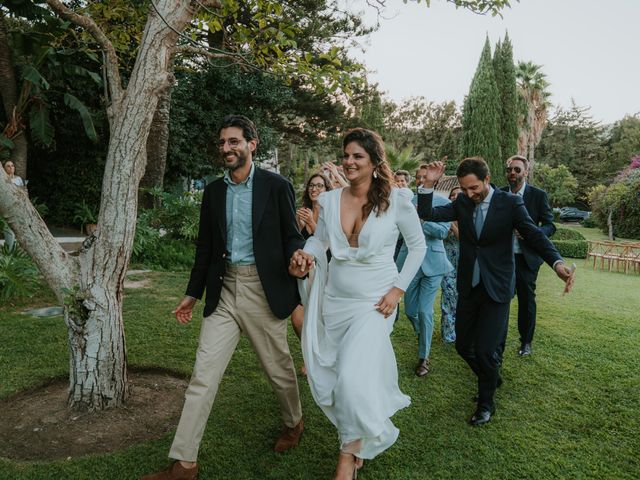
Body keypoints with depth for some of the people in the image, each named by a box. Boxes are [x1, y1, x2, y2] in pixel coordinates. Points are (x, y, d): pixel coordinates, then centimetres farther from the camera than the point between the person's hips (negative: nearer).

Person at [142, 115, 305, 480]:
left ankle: (294, 423, 42)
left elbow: (291, 235, -1)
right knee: (203, 377, 3)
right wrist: (193, 293, 16)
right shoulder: (214, 191, 9)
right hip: (224, 291, 4)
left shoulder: (276, 186, -5)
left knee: (279, 367, 13)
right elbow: (206, 246, 14)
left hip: (264, 289, -4)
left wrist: (296, 256, -24)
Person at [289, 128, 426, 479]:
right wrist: (305, 255, -14)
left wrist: (398, 289, -9)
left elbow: (418, 246, -2)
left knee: (354, 377, -15)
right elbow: (319, 239, 9)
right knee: (326, 378, 14)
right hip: (334, 301, 5)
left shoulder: (396, 199, -11)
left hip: (374, 303, -4)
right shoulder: (330, 200, -1)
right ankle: (359, 435, 45)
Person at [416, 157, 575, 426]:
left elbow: (534, 235, -16)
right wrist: (429, 184, -19)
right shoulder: (462, 204, 1)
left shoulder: (510, 203, -8)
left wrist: (557, 262, -33)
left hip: (496, 288, -4)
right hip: (468, 286, 4)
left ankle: (486, 403, 21)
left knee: (486, 350, -5)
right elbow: (427, 214, -5)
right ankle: (491, 378, 42)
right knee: (463, 345, 12)